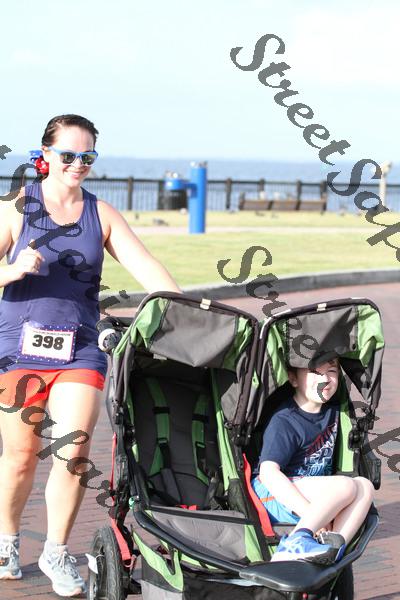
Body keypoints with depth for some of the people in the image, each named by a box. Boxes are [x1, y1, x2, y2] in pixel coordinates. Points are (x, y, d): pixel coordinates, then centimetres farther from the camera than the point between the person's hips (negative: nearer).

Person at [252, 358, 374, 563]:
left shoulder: (333, 410, 8)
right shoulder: (283, 422, -16)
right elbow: (268, 473, -26)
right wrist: (311, 512, -32)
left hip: (315, 495, 8)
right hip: (273, 495, -8)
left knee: (365, 486, -12)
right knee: (347, 486, -24)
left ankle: (332, 546, -32)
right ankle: (294, 544, -36)